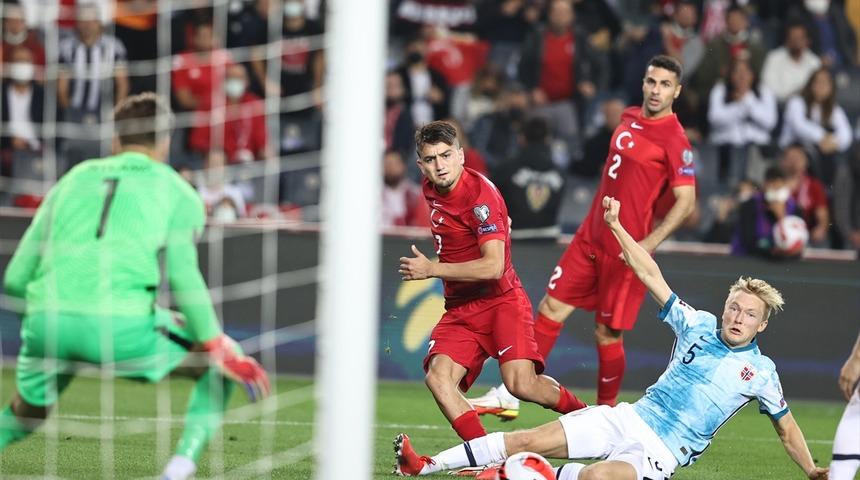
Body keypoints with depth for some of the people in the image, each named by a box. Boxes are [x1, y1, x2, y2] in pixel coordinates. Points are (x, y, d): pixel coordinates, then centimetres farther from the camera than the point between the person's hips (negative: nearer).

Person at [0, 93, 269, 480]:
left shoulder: (72, 181, 26)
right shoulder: (178, 192, 16)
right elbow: (181, 271, -3)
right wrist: (217, 346, 2)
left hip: (44, 319, 4)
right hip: (122, 327, -4)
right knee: (219, 367, 20)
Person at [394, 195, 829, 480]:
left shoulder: (760, 372, -1)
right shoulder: (698, 326, 7)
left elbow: (786, 426, 10)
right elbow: (651, 276, 10)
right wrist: (616, 228, 5)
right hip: (632, 417, 4)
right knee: (528, 440, -5)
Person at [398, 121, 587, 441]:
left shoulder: (480, 193, -18)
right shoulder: (431, 190, 7)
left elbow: (493, 267, -25)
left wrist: (432, 270, -22)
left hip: (501, 301, -7)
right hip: (460, 309, 7)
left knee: (521, 384, -22)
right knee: (437, 378, -20)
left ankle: (585, 415, 6)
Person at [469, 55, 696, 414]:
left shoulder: (674, 139, -13)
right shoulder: (629, 119, 10)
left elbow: (686, 200, -18)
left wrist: (649, 243, -26)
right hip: (590, 236, 7)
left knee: (607, 333, -3)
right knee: (551, 308, 5)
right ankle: (510, 395, 9)